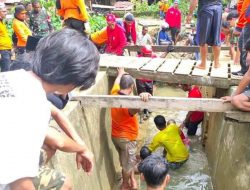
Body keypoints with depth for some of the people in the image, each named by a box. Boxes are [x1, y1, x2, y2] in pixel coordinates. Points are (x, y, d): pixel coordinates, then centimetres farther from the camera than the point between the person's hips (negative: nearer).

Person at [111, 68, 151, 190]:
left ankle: (132, 180, 44)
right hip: (127, 138, -8)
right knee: (127, 163, 16)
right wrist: (142, 97, -76)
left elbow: (116, 83, 14)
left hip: (115, 135, 8)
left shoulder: (114, 94, -8)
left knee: (126, 160, 26)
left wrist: (120, 74, 34)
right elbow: (136, 107, -56)